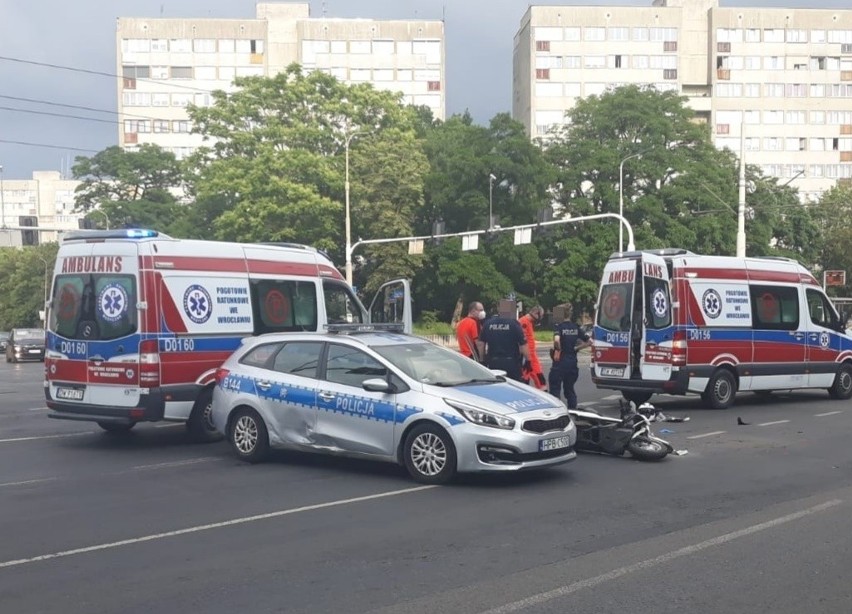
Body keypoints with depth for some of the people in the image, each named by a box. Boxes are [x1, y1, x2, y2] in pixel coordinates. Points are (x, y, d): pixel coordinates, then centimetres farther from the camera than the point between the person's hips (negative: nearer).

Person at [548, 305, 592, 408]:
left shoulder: (559, 326, -10)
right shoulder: (576, 328, 8)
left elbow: (556, 340, -29)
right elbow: (589, 342, 9)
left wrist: (558, 349, -13)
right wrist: (576, 348, 8)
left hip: (560, 361, -6)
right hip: (572, 362, 6)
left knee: (555, 388, 0)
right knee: (570, 388, 15)